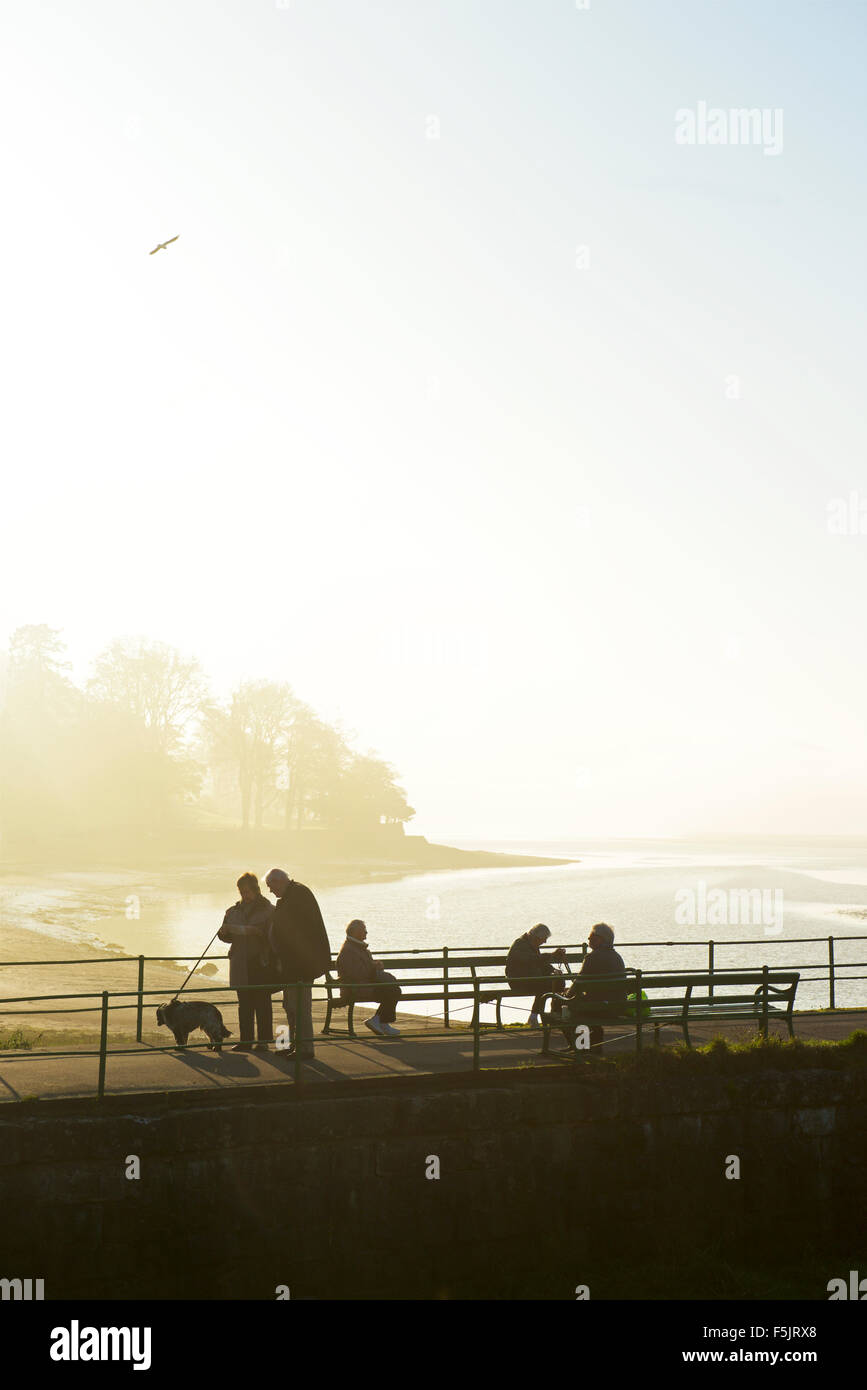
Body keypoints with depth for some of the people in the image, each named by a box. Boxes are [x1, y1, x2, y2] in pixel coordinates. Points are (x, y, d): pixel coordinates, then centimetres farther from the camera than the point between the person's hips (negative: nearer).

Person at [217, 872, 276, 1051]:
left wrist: (257, 931, -22)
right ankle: (245, 1040, 10)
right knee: (244, 1003, 5)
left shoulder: (268, 910, 1)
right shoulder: (233, 911, 16)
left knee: (262, 1002, -3)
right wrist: (224, 932, -4)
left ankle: (263, 1040, 1)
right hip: (241, 964, 4)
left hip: (261, 963, -4)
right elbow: (227, 936, 18)